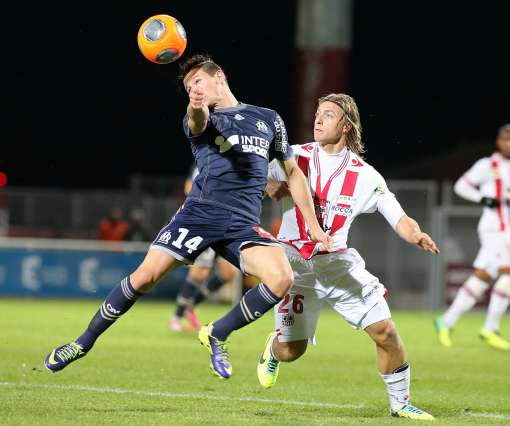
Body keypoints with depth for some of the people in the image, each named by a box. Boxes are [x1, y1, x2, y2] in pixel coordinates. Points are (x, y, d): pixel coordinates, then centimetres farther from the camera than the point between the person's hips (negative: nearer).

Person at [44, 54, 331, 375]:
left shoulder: (269, 120, 20)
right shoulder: (198, 119, 12)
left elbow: (293, 172, 27)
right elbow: (198, 121, -15)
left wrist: (314, 225, 20)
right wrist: (197, 108, -41)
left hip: (244, 224, 1)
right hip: (200, 212, -1)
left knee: (282, 279, -24)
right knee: (146, 276, -14)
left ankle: (217, 335, -4)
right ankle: (84, 342, 5)